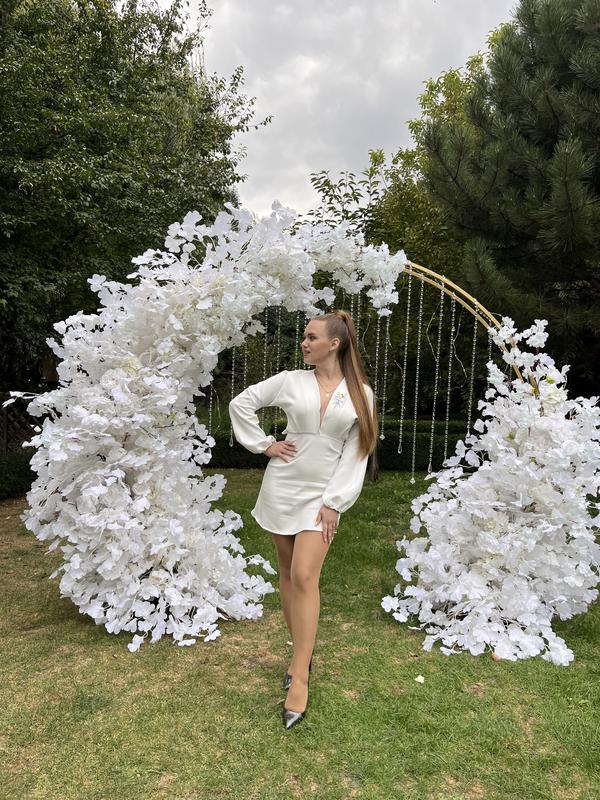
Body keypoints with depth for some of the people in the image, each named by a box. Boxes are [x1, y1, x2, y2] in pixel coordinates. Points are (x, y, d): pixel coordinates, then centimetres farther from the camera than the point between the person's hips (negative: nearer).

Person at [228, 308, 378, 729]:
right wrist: (264, 444, 1)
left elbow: (356, 453, -3)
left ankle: (300, 678, -2)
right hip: (282, 486, 3)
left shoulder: (361, 394, -3)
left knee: (304, 576, -12)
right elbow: (241, 402, 8)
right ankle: (301, 652, 28)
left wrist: (334, 502, -8)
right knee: (288, 574, 11)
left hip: (321, 495, -2)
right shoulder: (291, 380, 0)